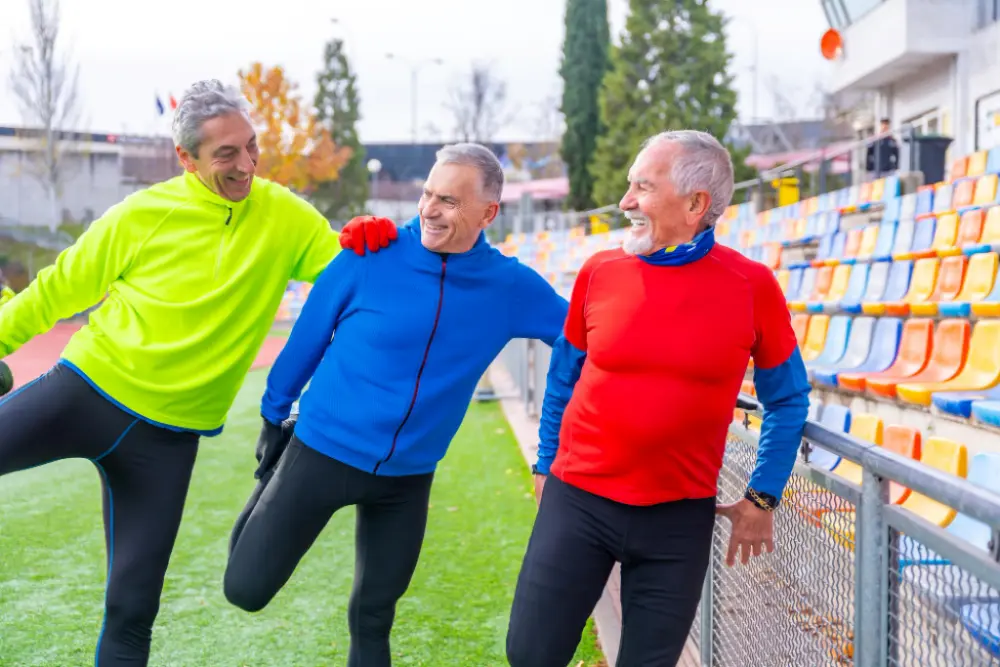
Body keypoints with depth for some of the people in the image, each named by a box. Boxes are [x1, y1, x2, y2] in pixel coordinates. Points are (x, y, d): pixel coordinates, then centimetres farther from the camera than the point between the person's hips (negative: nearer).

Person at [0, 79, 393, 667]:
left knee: (133, 605, 7)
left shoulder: (284, 216, -3)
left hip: (168, 436, 1)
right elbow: (59, 290, 4)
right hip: (85, 391, -1)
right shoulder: (142, 215, -7)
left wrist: (373, 237, -21)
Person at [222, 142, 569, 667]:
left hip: (408, 475, 2)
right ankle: (267, 498, 33)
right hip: (324, 450, -2)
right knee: (245, 589, 1)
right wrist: (273, 414, 7)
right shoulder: (371, 255, -14)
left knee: (373, 615, 13)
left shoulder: (512, 287, -7)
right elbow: (309, 335, -2)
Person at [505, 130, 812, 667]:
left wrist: (762, 497, 3)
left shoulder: (752, 286, -7)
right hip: (577, 501, 1)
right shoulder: (599, 272, -3)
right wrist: (545, 464, 14)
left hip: (679, 517, -1)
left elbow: (788, 399, 5)